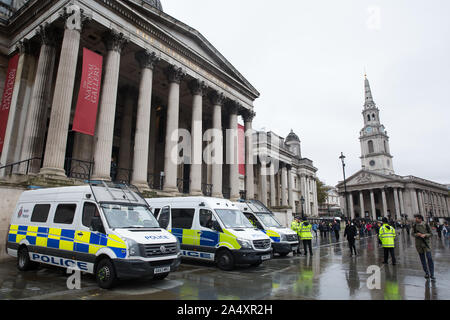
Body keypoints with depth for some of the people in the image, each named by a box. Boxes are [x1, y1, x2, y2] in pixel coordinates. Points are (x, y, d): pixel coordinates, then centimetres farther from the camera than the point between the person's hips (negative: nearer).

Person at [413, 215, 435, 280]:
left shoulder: (426, 225, -6)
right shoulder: (414, 226, 1)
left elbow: (431, 234, -3)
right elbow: (413, 234, 3)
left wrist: (425, 235, -21)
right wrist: (417, 234, -19)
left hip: (426, 243, -3)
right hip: (419, 244, 3)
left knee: (429, 258, -10)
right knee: (422, 259, 9)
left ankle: (432, 274, -3)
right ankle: (426, 273, 21)